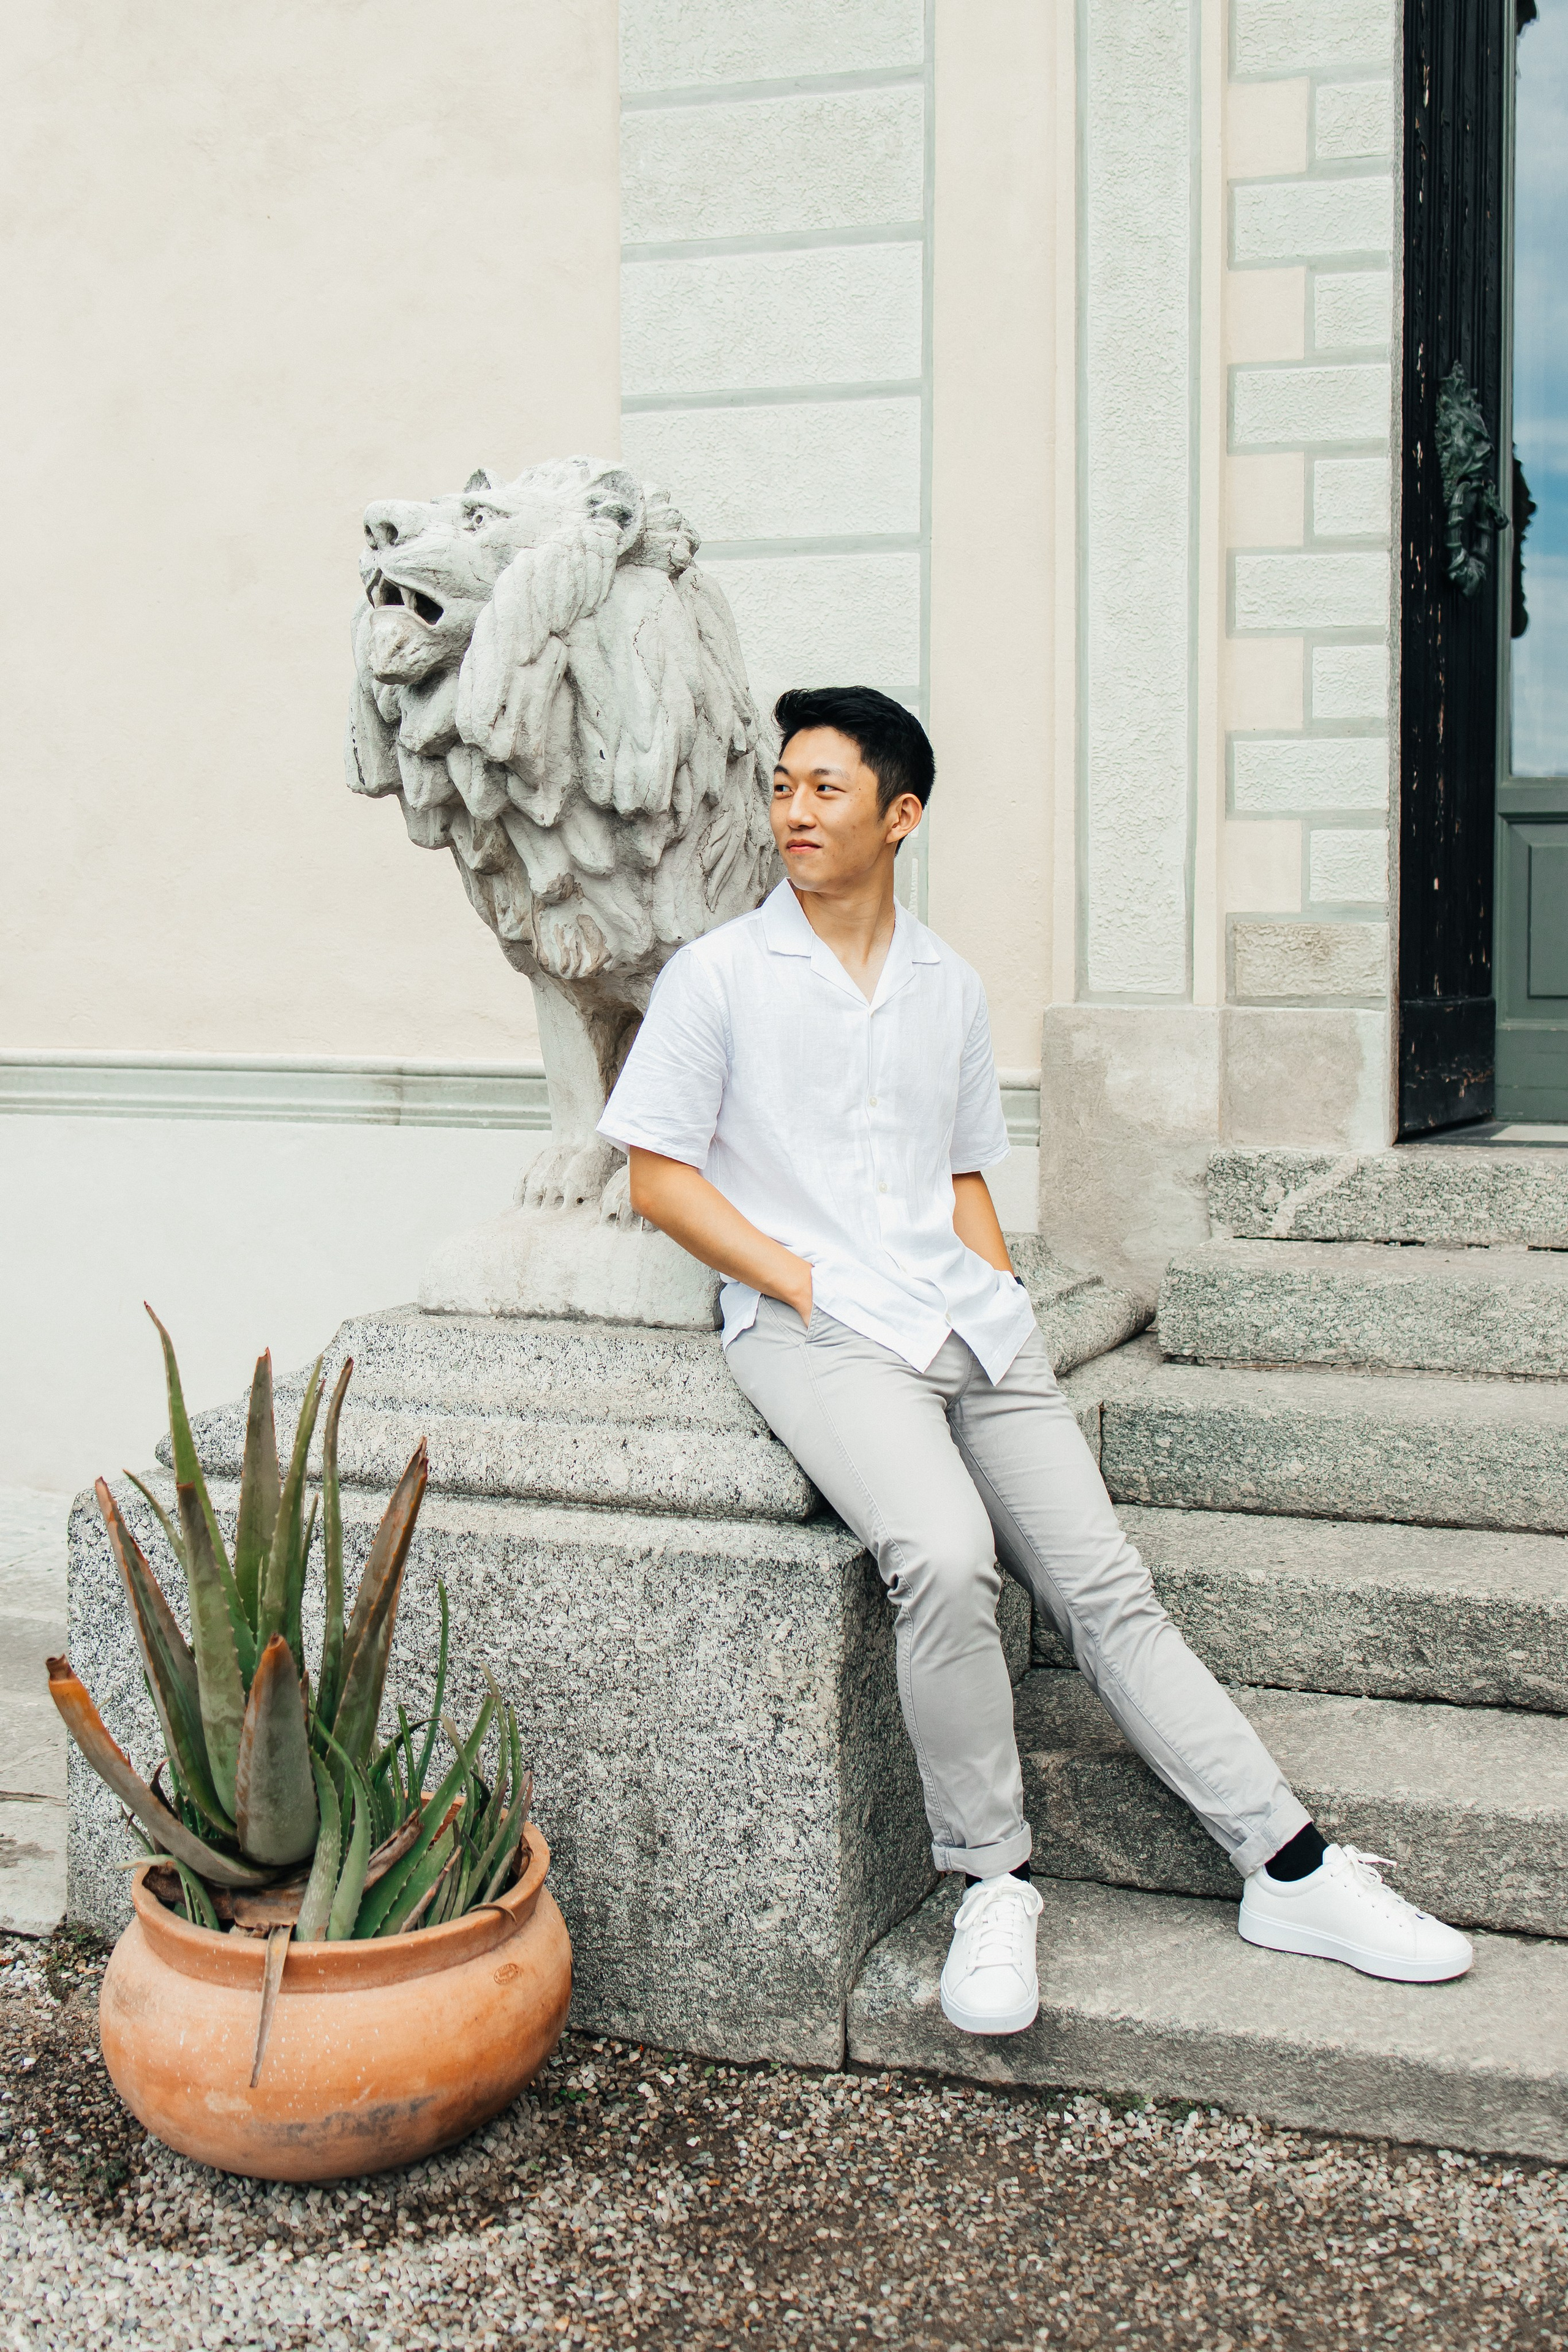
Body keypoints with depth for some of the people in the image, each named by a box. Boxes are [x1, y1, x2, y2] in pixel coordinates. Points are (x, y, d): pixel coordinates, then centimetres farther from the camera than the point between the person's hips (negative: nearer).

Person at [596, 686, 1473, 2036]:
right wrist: (800, 1282, -9)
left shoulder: (949, 989, 17)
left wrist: (1004, 1306, 6)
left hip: (967, 1321, 4)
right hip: (813, 1330, -4)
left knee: (1102, 1580, -3)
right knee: (946, 1558, -29)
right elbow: (660, 1177, 1)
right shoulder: (719, 976, 4)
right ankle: (991, 1882, -12)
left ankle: (1290, 1869, 0)